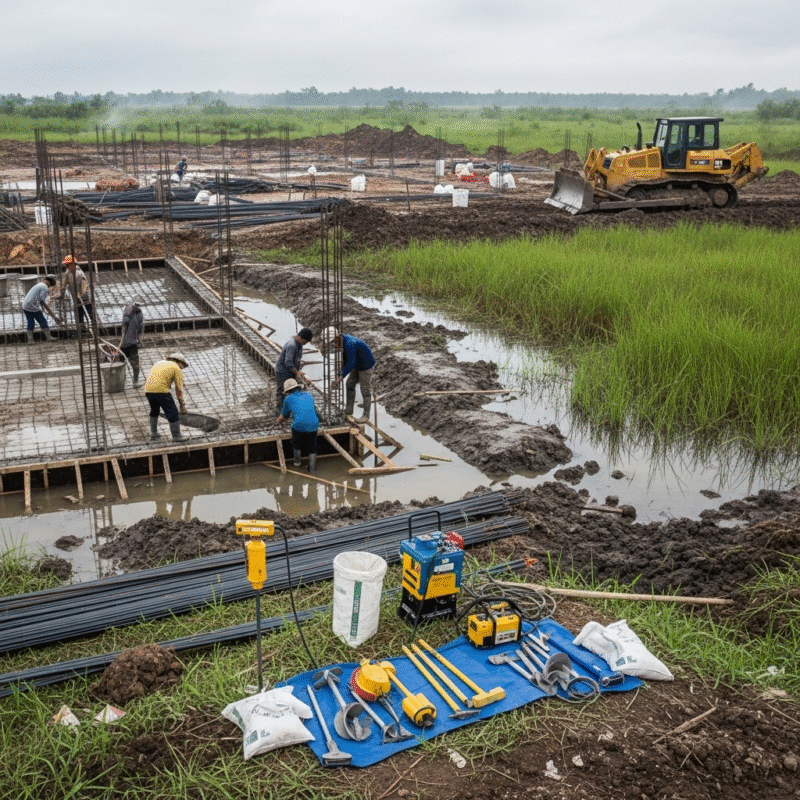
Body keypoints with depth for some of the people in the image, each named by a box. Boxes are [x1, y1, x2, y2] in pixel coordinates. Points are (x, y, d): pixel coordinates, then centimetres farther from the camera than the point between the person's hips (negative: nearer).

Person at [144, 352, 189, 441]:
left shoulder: (159, 363, 27)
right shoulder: (176, 368, 8)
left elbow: (147, 380, 25)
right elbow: (179, 389, 5)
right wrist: (182, 405, 8)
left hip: (148, 390, 7)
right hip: (161, 390, -7)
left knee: (154, 410, 27)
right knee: (172, 413, 3)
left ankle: (153, 433, 32)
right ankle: (177, 435, 5)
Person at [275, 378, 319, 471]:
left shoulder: (288, 399, 14)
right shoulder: (308, 396, 24)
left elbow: (285, 416, 26)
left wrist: (278, 421, 50)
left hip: (299, 425, -2)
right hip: (313, 425, 2)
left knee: (297, 443, 25)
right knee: (312, 447, 18)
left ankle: (297, 462, 37)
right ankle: (312, 467, 17)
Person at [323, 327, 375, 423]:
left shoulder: (349, 344, -33)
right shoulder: (343, 340, -2)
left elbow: (351, 363, -38)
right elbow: (345, 360, 7)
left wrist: (341, 377, -38)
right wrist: (341, 373, 3)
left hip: (366, 365, -10)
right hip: (357, 366, 10)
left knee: (365, 389, -4)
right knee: (349, 385, 12)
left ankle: (366, 415, 5)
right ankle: (348, 411, 19)